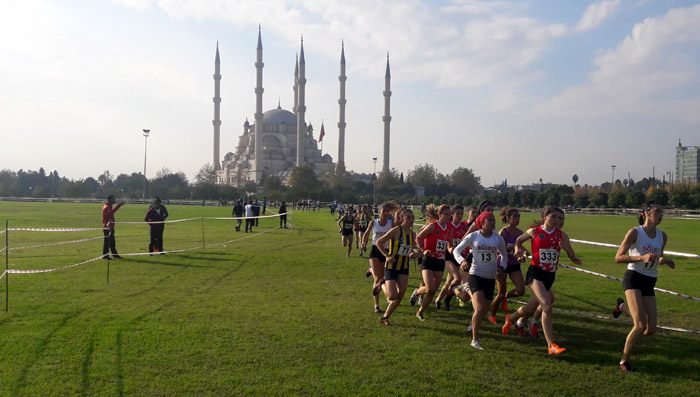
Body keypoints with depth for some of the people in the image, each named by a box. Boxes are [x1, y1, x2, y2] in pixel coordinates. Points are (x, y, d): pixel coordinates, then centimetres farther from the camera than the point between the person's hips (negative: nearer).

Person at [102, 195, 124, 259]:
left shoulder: (109, 207, 18)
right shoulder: (106, 207, -15)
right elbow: (111, 212, -37)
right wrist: (119, 205, -40)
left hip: (110, 228, 10)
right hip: (107, 228, -10)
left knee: (112, 242, 15)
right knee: (107, 241, -6)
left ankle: (115, 254, 22)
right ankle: (105, 255, -1)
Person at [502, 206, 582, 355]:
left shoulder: (562, 235, 4)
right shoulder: (534, 231, -3)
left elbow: (573, 257, 2)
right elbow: (519, 240, 14)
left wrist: (566, 247, -17)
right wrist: (518, 250, -5)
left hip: (550, 275, 5)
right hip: (535, 272, -5)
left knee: (530, 308, 16)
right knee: (547, 306, -22)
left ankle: (511, 318, 49)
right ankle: (551, 345, -16)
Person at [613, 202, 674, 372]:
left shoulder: (663, 236, 8)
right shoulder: (635, 232, -8)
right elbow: (618, 257, -10)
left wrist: (664, 260, 0)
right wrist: (642, 257, -23)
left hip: (649, 283, 6)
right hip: (633, 278, -6)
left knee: (650, 330, 2)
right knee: (641, 325, -18)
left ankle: (623, 307, 30)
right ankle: (624, 361, 3)